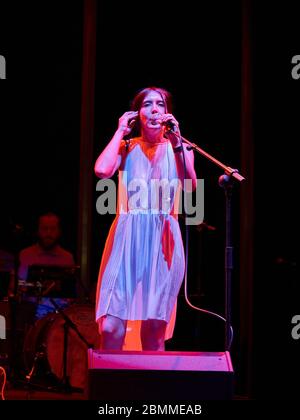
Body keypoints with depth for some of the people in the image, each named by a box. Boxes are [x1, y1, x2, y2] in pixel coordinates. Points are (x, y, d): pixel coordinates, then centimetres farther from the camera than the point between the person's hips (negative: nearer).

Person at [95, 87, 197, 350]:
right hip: (127, 239, 0)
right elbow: (102, 171, -13)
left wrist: (176, 141, -10)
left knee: (154, 330, 1)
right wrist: (120, 132, -1)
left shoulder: (179, 148, 10)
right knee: (111, 327, -10)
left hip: (163, 241, 1)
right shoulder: (126, 147, 9)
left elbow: (191, 185, -10)